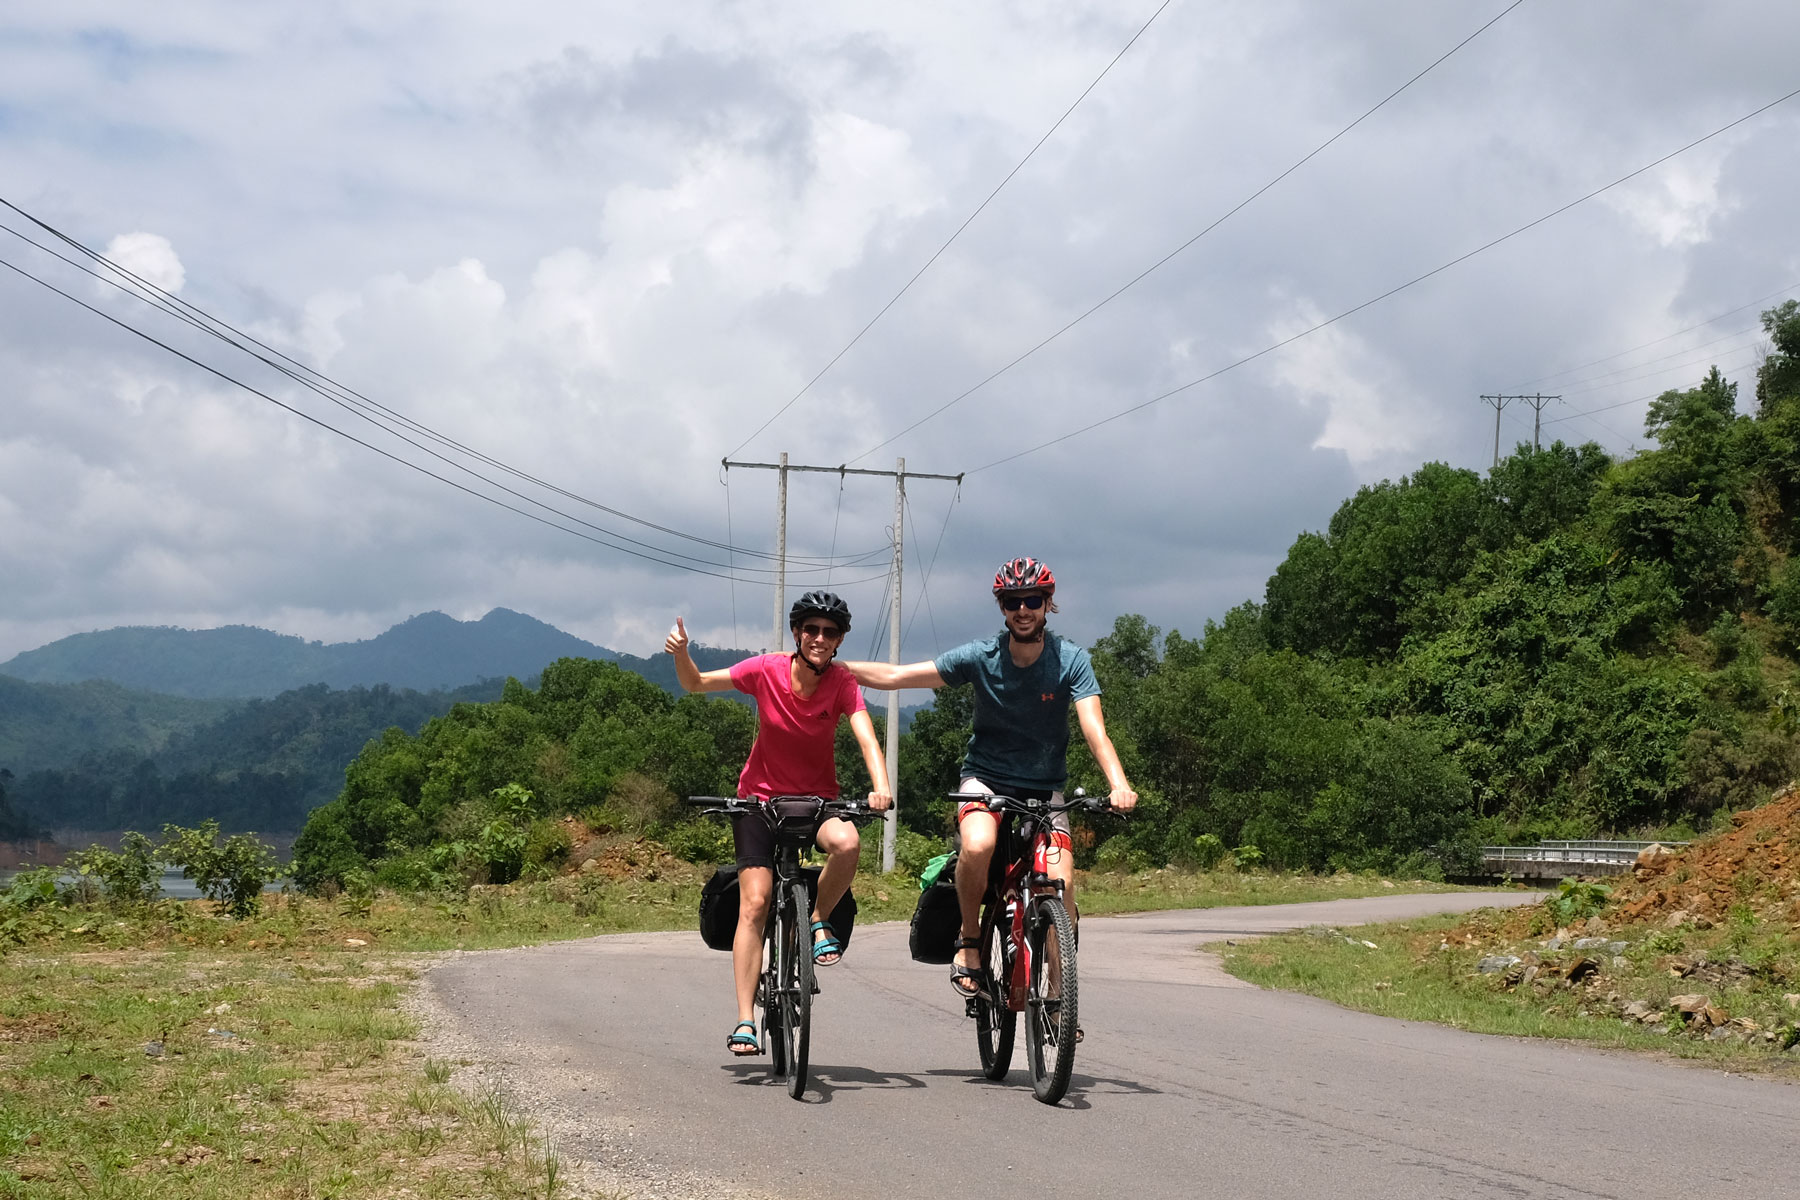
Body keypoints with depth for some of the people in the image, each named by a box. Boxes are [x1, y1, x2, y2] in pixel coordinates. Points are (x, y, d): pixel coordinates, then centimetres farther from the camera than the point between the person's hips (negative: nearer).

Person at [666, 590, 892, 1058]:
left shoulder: (843, 684, -13)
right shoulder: (766, 671, -13)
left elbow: (867, 738, -26)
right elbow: (695, 684, -3)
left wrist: (881, 788, -43)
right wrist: (681, 653, -24)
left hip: (818, 799, 1)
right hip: (761, 796, 0)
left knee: (847, 842, -33)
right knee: (754, 902, -13)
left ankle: (819, 920, -4)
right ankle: (745, 1019, -10)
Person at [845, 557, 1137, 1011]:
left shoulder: (1071, 661, -11)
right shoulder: (981, 657, -10)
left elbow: (1094, 728, -24)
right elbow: (894, 676, -8)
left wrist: (1119, 785, -41)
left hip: (1044, 788, 1)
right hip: (985, 779, 0)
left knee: (1060, 887, -19)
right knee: (978, 846, -33)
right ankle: (970, 939, -8)